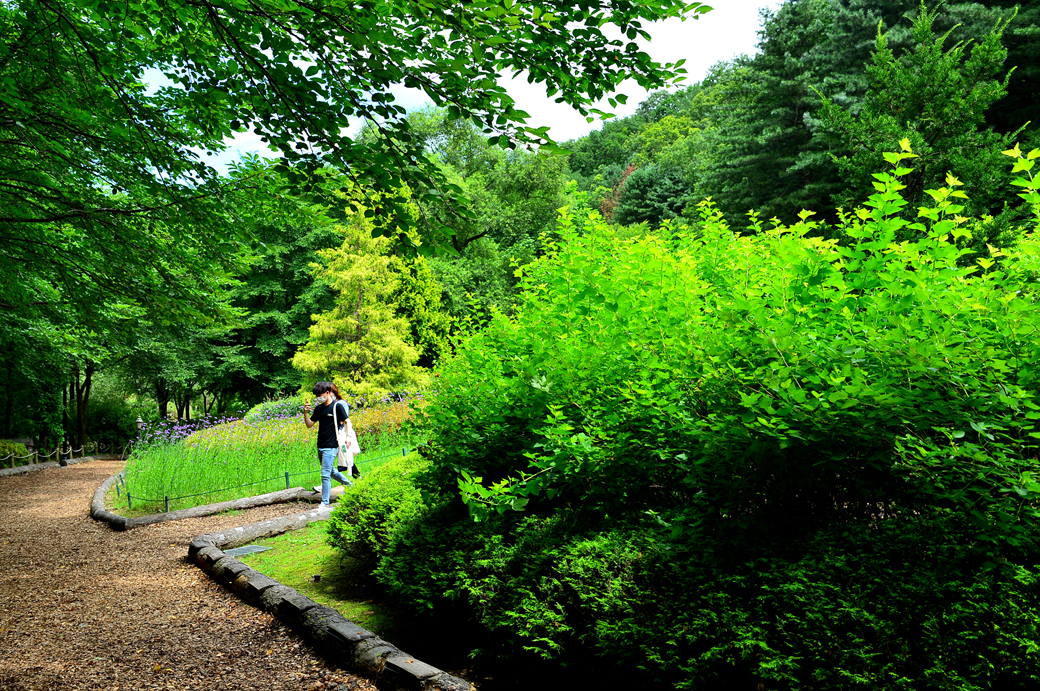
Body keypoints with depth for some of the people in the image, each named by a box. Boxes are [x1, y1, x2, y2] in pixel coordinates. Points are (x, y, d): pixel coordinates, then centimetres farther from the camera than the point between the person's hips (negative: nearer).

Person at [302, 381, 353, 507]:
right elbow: (309, 425, 10)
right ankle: (349, 484, 40)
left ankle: (325, 503, 1)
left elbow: (347, 422, -5)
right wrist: (305, 413, -5)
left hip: (331, 446, -7)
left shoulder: (337, 406, -9)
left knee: (325, 474, -7)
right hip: (320, 446, 8)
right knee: (331, 471, 19)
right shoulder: (319, 408, 9)